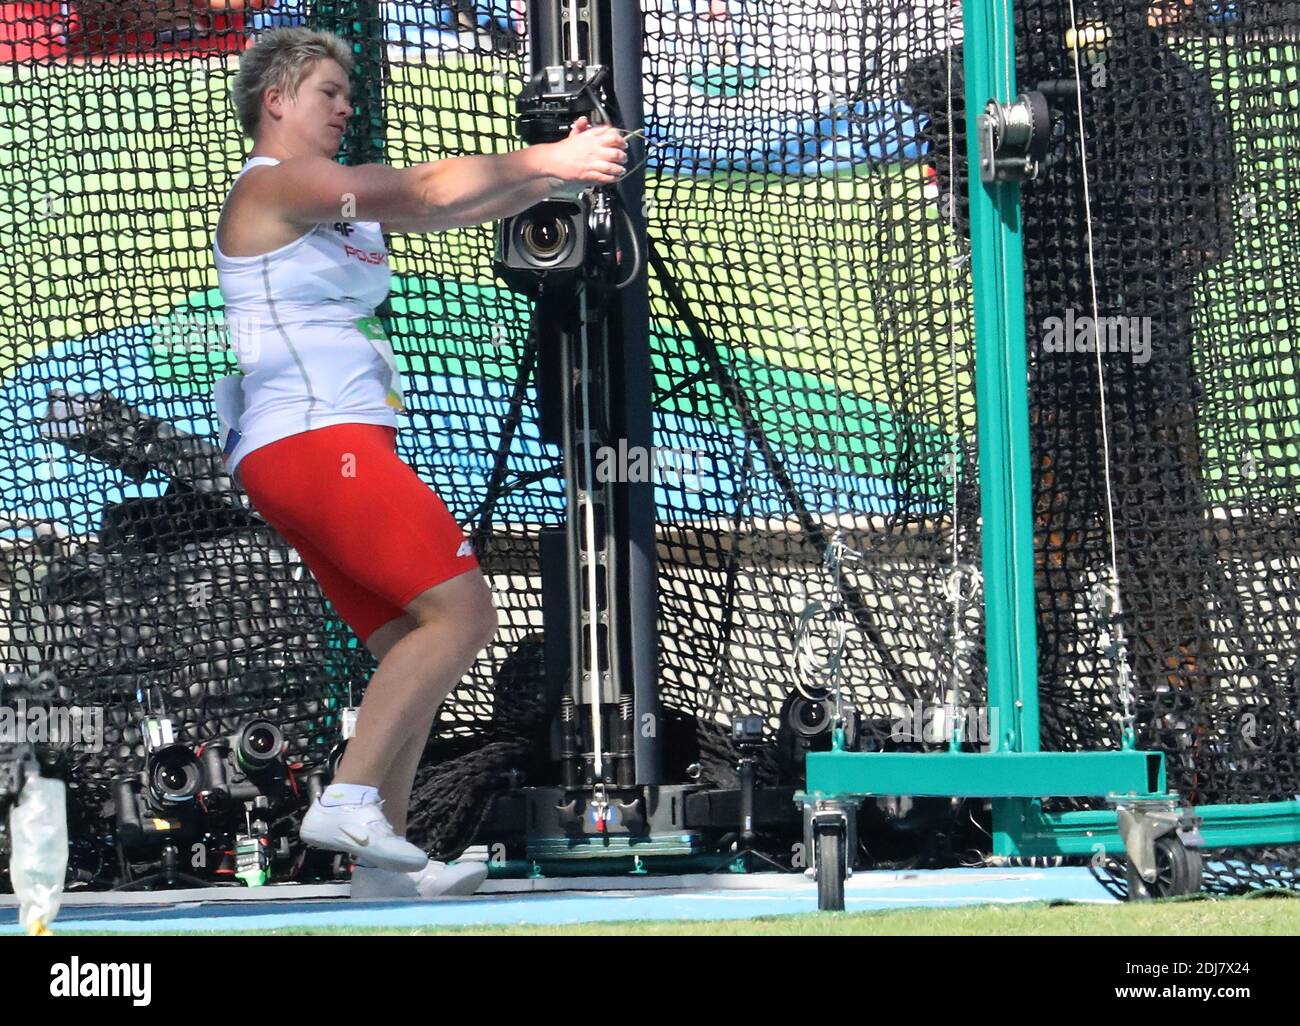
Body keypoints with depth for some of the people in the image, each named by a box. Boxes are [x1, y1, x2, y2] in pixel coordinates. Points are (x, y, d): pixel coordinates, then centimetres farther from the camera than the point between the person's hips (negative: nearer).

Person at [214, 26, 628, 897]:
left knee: (417, 645, 8)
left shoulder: (340, 195, 23)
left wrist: (552, 173, 0)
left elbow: (442, 206, 13)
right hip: (312, 439, -10)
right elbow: (421, 189, -13)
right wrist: (537, 162, -7)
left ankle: (381, 849, 5)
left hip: (345, 448, 10)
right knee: (461, 612, -16)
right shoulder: (272, 185, -5)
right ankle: (350, 800, -19)